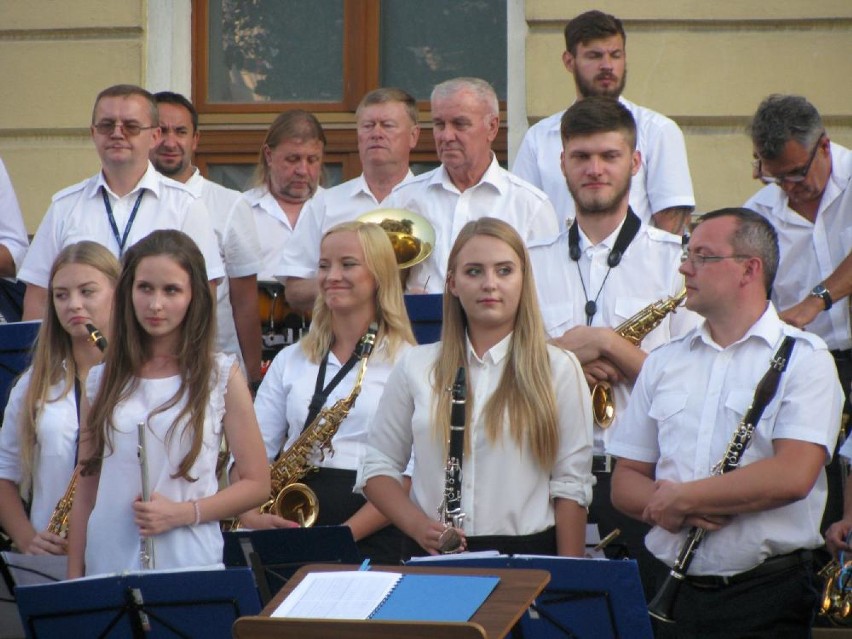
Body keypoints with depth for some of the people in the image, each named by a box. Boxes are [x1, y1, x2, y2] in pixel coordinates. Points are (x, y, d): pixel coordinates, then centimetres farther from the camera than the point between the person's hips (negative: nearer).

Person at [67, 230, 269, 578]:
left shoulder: (221, 375, 3)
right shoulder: (104, 379, 10)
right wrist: (74, 577, 4)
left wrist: (183, 513, -11)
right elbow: (86, 489, 12)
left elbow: (257, 483, 2)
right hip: (107, 565, 2)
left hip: (190, 565, -2)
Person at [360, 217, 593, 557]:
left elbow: (571, 489, 3)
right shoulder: (416, 367, 11)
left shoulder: (558, 370, 6)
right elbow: (378, 467, 13)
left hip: (527, 555, -1)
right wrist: (417, 525, -5)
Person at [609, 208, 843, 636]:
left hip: (765, 596, -4)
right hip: (673, 590, 4)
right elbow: (625, 480, 13)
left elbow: (792, 476, -16)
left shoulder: (804, 358, -2)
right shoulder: (663, 363, 14)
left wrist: (680, 497, -10)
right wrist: (666, 507, -10)